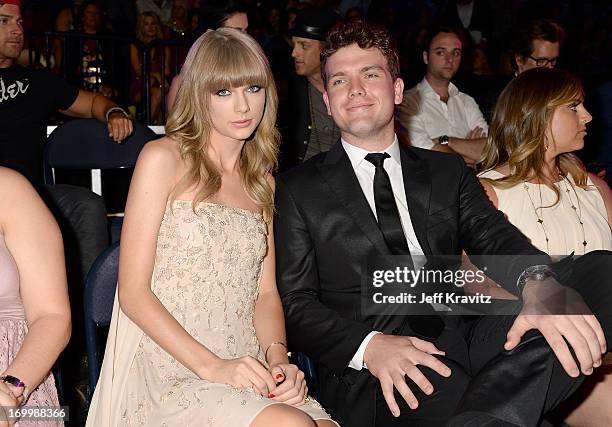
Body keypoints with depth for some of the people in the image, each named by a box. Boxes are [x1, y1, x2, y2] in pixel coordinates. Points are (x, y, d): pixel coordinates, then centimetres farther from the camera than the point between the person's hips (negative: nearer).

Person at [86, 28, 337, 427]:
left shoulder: (262, 181, 17)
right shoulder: (163, 158, -1)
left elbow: (265, 292, 14)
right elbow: (133, 292, -6)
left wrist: (278, 357, -6)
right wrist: (211, 366, -16)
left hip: (248, 369, 5)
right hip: (170, 368, -5)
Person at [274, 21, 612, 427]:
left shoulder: (448, 171, 19)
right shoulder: (297, 191, 10)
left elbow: (493, 237, 3)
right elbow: (294, 303, 3)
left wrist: (538, 284, -22)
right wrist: (367, 347, -18)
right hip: (376, 377, -6)